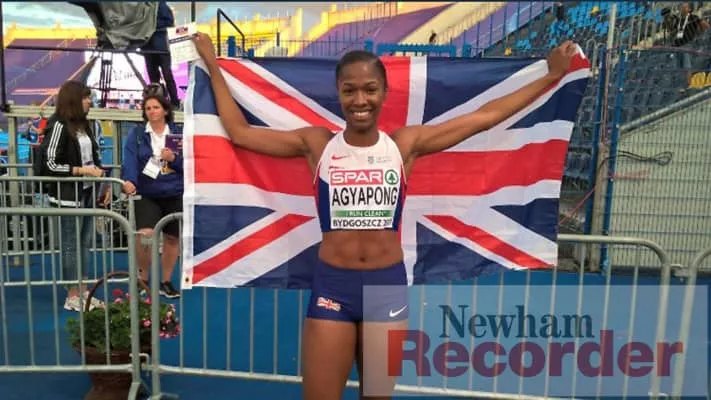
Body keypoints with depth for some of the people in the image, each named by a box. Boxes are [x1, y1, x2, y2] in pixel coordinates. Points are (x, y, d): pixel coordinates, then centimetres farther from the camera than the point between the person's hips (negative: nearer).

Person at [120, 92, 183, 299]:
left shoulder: (178, 134, 6)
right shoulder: (136, 134, 2)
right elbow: (130, 159, -13)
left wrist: (174, 158, -14)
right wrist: (129, 180, -30)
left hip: (174, 195, 2)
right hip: (146, 195, -2)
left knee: (172, 237, 10)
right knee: (146, 234, -20)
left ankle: (166, 282, 28)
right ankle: (144, 278, 7)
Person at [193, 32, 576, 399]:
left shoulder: (406, 143, 0)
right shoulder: (316, 144, -1)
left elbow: (486, 116, 5)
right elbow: (238, 131, 7)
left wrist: (551, 75, 8)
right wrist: (213, 66, 13)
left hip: (388, 285, 1)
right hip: (331, 285, 0)